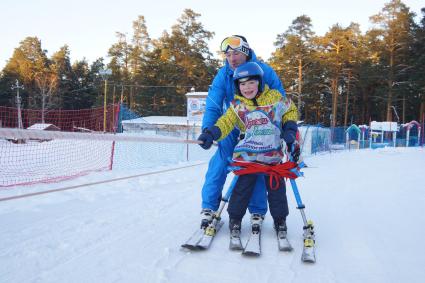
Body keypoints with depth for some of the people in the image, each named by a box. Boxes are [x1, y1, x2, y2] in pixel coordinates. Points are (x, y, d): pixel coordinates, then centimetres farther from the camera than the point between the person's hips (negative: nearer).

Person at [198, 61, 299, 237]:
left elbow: (290, 111, 12)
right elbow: (226, 122, -6)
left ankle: (280, 219, 30)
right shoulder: (237, 105, -1)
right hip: (247, 155, -1)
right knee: (243, 187, 2)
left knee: (276, 188, 11)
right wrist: (211, 133, -22)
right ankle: (235, 218, 21)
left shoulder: (274, 97, -1)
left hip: (273, 154, 1)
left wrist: (290, 129, 0)